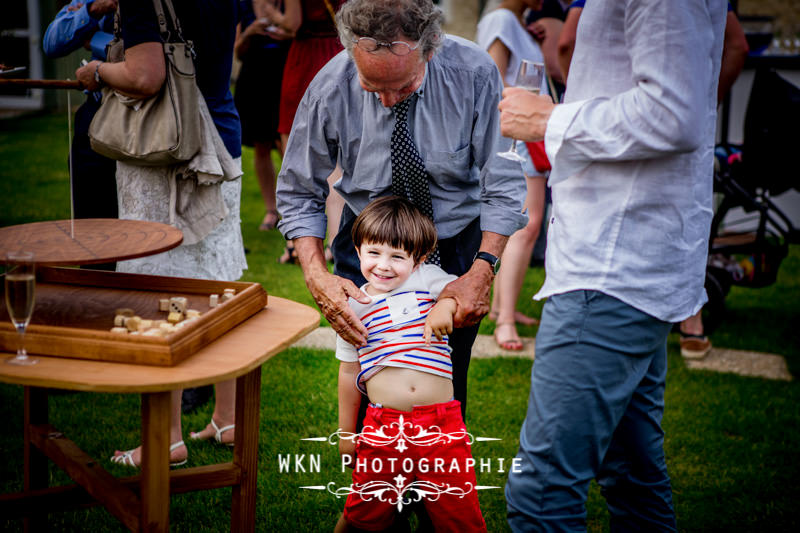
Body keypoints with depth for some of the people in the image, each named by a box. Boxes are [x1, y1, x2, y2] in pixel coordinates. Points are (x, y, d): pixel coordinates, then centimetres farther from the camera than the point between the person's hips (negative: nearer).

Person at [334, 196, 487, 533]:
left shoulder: (427, 279, 4)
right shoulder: (354, 306, 7)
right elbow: (349, 372, 13)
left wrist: (447, 304, -20)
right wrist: (346, 432, 17)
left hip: (442, 423, -1)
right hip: (383, 427, 1)